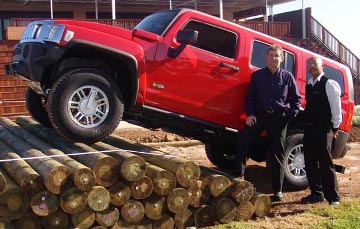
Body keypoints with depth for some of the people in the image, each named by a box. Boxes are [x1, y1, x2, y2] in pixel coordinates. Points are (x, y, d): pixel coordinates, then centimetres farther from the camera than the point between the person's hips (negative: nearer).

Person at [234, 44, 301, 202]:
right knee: (242, 141, -17)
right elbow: (250, 97, 9)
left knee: (277, 153, 4)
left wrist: (291, 114, -1)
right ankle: (239, 176, -7)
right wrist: (250, 114, -5)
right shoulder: (257, 76, 8)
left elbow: (296, 99, 12)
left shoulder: (287, 77, 6)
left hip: (279, 118, -1)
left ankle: (278, 190, 11)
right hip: (259, 115, 1)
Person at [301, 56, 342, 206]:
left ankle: (333, 197, 1)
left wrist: (335, 127, -8)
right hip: (309, 128, 8)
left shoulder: (329, 84, -7)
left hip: (323, 130, -8)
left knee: (325, 163, -7)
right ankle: (316, 194, 22)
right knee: (310, 163, 11)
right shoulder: (309, 85, 14)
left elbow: (336, 106, -9)